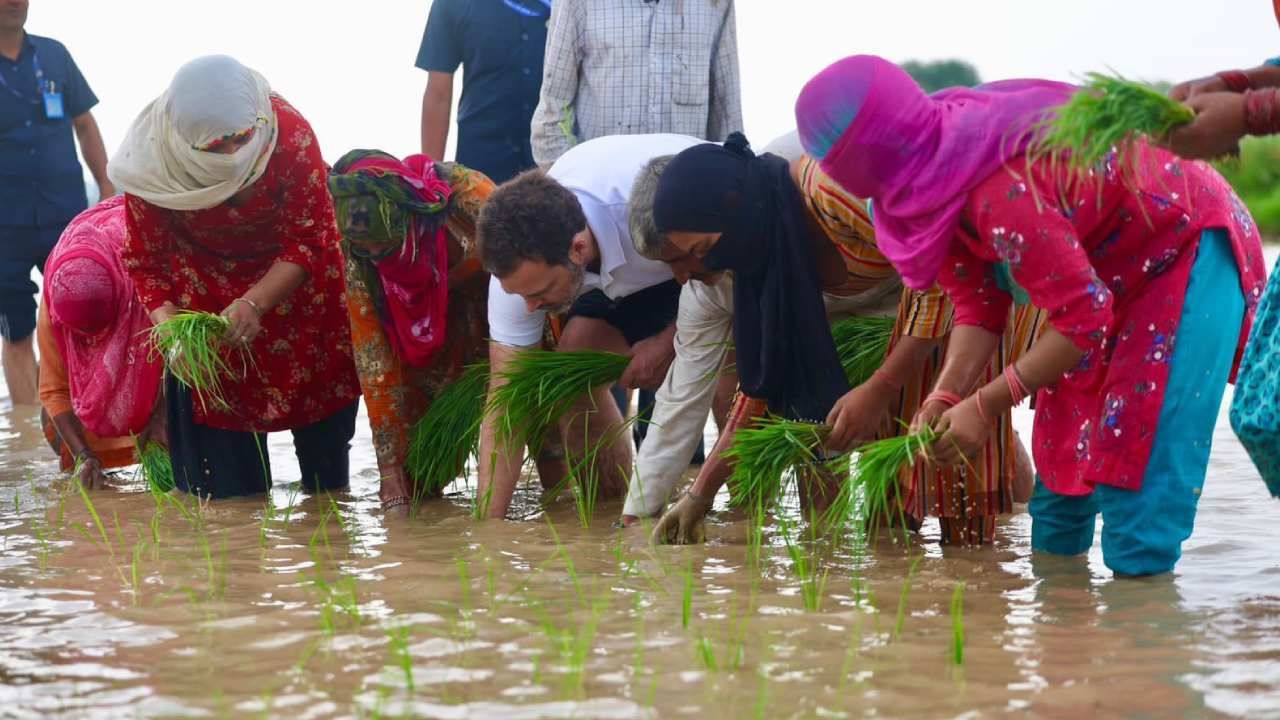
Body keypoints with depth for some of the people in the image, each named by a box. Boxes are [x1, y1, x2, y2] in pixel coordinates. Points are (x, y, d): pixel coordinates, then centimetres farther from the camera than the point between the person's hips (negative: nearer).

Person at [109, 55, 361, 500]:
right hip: (205, 281, 0)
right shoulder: (153, 158, -30)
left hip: (292, 276, 0)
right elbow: (145, 259, -17)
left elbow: (305, 243, -25)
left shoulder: (291, 135, -34)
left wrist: (254, 304, -38)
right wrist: (167, 322, -33)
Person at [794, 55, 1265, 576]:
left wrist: (985, 405, -26)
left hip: (1189, 247, -9)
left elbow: (1085, 317, -32)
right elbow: (978, 304, -4)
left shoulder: (1001, 194, -38)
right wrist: (945, 396, -18)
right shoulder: (932, 177, -9)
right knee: (1062, 445, 12)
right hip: (1107, 266, 9)